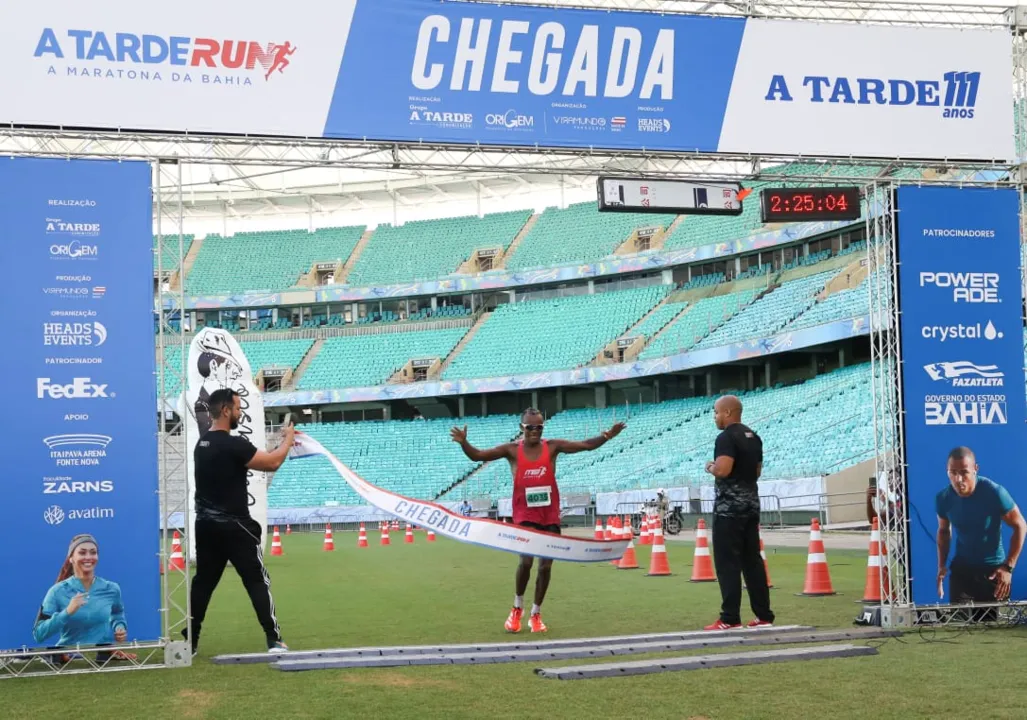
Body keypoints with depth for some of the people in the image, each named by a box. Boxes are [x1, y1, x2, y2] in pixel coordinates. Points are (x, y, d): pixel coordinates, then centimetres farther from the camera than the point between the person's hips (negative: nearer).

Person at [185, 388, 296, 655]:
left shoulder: (202, 444, 11)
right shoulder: (232, 445, -18)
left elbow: (256, 457, 19)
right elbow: (272, 463, -15)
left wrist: (281, 443, 16)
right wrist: (288, 438, 1)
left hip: (206, 525, 8)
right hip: (234, 526, -8)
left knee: (203, 582, 13)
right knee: (257, 581, -2)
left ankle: (189, 642, 13)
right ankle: (274, 640, -4)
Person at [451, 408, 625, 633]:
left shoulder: (552, 447, -1)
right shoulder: (512, 450, -4)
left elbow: (586, 445, -6)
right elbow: (477, 456, -7)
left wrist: (606, 437, -23)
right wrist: (463, 443, -27)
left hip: (550, 516, 2)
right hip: (525, 516, -2)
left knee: (546, 565, 6)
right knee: (526, 560, -17)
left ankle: (536, 614, 23)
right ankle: (517, 608, 8)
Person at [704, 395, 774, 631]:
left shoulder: (727, 437, -14)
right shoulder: (754, 437, 14)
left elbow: (723, 469, -25)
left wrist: (710, 467, -6)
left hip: (729, 506, -9)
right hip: (751, 503, 9)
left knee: (727, 562, -6)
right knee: (752, 560, 11)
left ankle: (730, 619, -7)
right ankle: (764, 616, 12)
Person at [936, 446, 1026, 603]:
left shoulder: (994, 493, -22)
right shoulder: (943, 499, -11)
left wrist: (1008, 567, -15)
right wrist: (942, 565, 0)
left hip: (994, 569, -2)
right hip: (961, 568, 2)